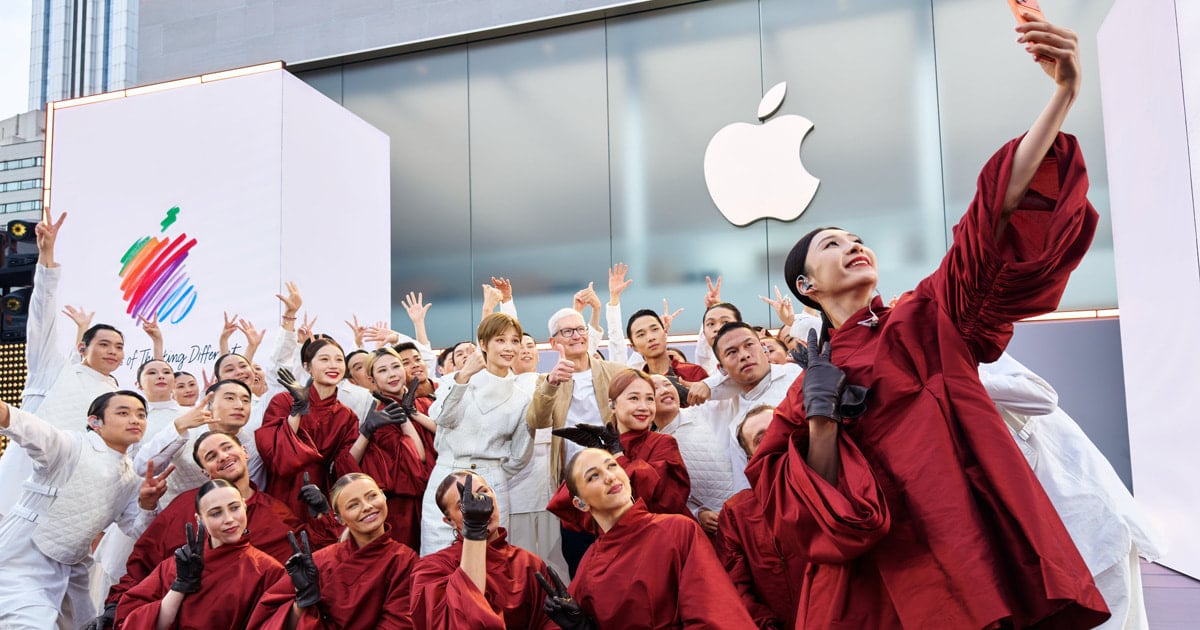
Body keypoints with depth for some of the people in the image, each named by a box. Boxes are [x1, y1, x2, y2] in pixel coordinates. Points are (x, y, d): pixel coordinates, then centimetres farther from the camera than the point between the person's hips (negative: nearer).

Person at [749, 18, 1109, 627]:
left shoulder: (930, 316, 5)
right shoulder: (811, 382, 7)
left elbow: (1004, 208, -8)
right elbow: (807, 504, 1)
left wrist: (1063, 94, -17)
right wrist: (820, 419, -12)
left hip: (990, 551, 0)